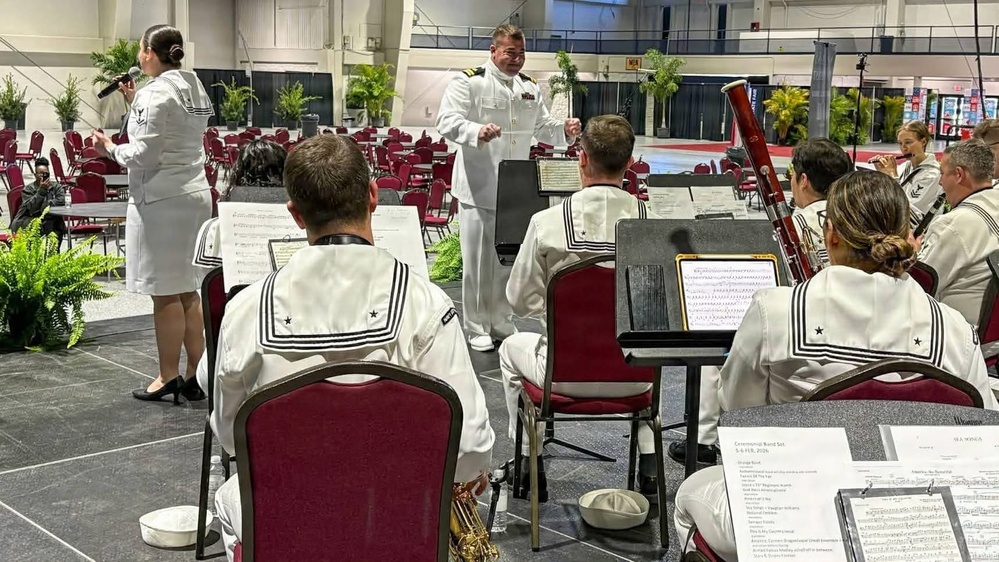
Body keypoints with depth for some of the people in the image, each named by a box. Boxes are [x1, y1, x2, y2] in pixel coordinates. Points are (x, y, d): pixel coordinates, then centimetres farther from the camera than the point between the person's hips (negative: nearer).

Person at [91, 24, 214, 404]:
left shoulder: (156, 92, -14)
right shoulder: (194, 88, 13)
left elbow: (145, 154, -17)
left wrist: (111, 149, 0)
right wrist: (136, 102, 17)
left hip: (161, 199, -9)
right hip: (195, 194, 9)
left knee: (165, 294, -1)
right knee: (188, 291, 12)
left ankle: (169, 377, 7)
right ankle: (195, 375, 15)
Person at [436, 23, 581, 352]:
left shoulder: (530, 88, 10)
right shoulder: (468, 83, -10)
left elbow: (542, 127, 17)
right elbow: (447, 121, -21)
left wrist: (564, 130, -5)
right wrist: (477, 132, -40)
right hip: (479, 189, -6)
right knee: (478, 261, 3)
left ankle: (503, 324, 28)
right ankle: (476, 328, 16)